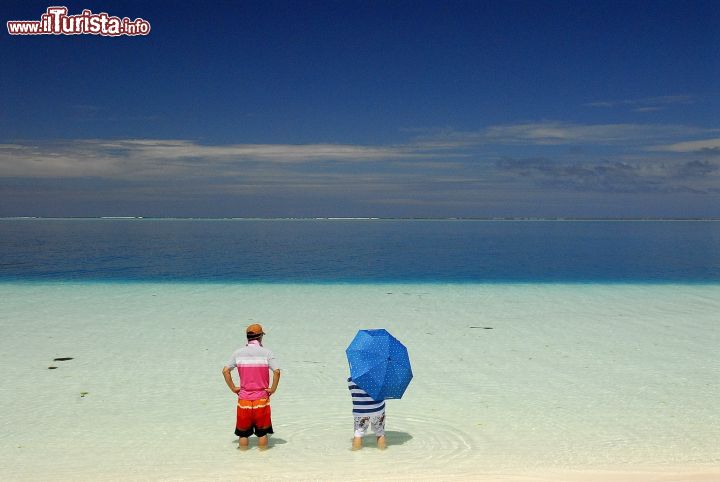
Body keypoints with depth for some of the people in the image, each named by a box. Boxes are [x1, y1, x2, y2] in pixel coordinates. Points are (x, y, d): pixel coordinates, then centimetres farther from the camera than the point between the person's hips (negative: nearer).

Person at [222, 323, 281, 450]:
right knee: (262, 432, 11)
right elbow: (276, 371, -17)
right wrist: (273, 389, -7)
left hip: (244, 399, 1)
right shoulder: (266, 353, -6)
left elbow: (226, 370, -5)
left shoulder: (238, 353, 0)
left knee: (243, 433, 12)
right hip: (261, 399, -1)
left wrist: (233, 388, 1)